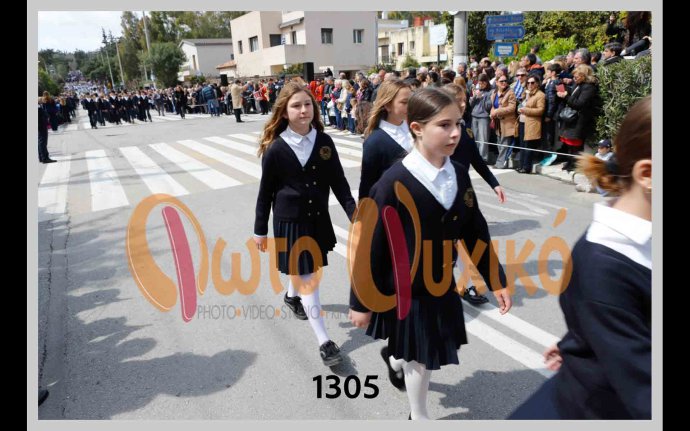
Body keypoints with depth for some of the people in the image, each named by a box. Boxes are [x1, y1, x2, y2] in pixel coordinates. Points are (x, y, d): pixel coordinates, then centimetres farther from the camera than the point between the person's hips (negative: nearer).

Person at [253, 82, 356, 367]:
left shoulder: (324, 142, -4)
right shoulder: (275, 148, -13)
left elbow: (339, 183, -2)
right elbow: (266, 192, -5)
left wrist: (356, 216, -9)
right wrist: (260, 230, -1)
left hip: (318, 218, 4)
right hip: (289, 222, -4)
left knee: (306, 272, 23)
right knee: (308, 279, -2)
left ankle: (292, 295, 56)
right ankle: (324, 342, 5)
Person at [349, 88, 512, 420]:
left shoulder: (459, 174, -5)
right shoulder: (395, 181, -23)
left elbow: (476, 232, 3)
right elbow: (371, 246, -18)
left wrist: (496, 281, 5)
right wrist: (361, 302, -12)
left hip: (443, 284, 6)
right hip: (406, 288, -5)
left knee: (426, 352, 22)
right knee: (421, 356, 13)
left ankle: (395, 358, 57)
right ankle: (418, 416, 42)